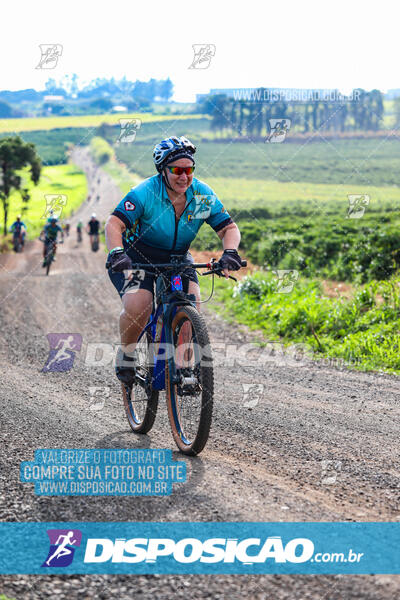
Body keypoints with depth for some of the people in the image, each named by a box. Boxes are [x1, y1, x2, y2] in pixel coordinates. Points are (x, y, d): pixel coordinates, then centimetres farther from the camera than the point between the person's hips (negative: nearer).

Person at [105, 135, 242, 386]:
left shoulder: (203, 195, -12)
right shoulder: (145, 192, -24)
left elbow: (229, 228, -10)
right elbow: (115, 223, -30)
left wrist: (230, 252, -31)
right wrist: (116, 252, -49)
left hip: (178, 258, 3)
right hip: (137, 257, -3)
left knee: (192, 304, -22)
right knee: (137, 307, -27)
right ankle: (126, 355, 2)